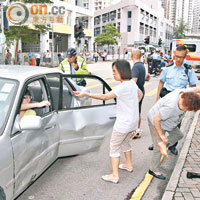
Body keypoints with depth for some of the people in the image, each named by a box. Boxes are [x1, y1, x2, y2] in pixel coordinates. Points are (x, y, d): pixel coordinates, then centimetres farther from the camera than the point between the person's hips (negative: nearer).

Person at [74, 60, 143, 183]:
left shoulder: (123, 87, -24)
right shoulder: (132, 83, 4)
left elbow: (104, 97, -24)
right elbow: (140, 94, 23)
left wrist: (86, 94, -20)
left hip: (124, 122, -9)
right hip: (133, 121, 9)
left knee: (114, 146, 1)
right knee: (125, 142, 27)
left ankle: (115, 175, 5)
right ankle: (129, 165, 42)